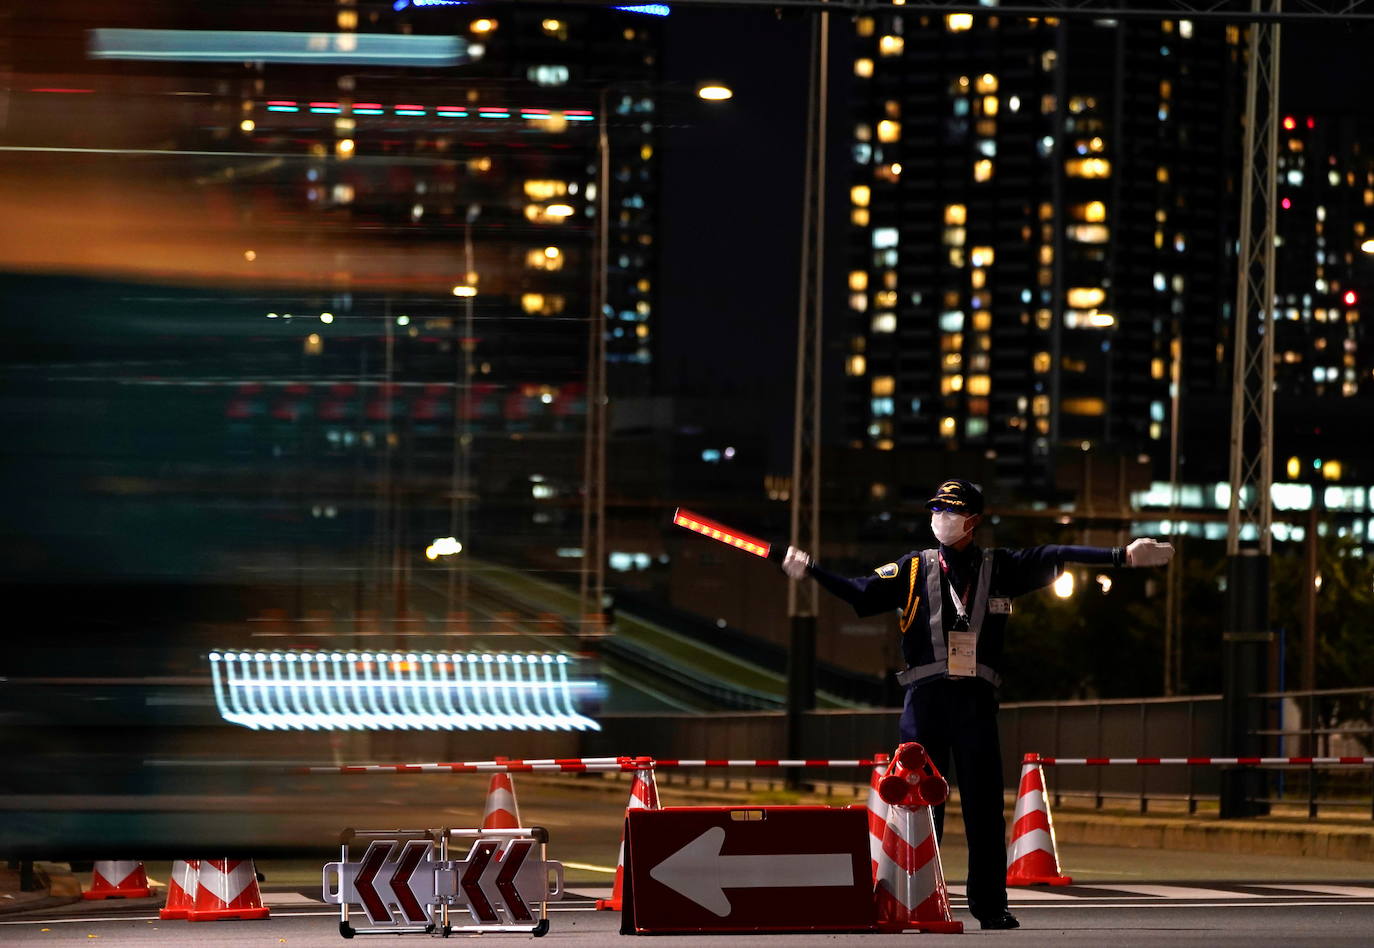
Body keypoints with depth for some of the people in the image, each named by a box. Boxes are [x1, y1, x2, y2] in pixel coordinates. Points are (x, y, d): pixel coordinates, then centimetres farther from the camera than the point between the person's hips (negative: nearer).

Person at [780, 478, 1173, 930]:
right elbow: (861, 593, -1)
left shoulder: (999, 568, 8)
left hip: (976, 701, 1)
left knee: (984, 804, 2)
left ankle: (990, 905, 7)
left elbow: (1054, 558, 4)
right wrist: (811, 570, -13)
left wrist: (1123, 555, -1)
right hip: (925, 697, -1)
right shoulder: (914, 569, 6)